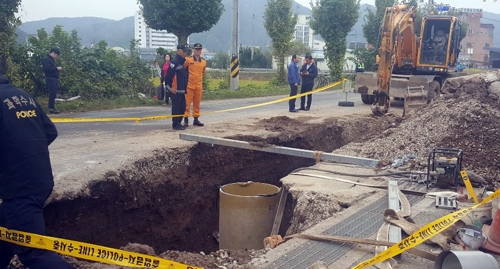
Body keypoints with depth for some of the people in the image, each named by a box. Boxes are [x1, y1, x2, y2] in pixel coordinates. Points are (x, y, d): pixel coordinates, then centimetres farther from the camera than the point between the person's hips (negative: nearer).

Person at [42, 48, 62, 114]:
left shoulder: (52, 59, 20)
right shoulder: (46, 59, -11)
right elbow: (47, 69, -23)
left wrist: (57, 69, 8)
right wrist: (56, 68, -17)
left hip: (54, 79, 10)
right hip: (50, 79, -10)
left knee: (53, 94, 10)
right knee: (52, 93, -11)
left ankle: (52, 107, 15)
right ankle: (51, 108, -8)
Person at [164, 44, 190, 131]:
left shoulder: (184, 62, 15)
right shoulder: (174, 61, -14)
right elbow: (169, 75, -18)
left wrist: (185, 87, 18)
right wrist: (170, 87, -16)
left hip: (182, 90, 9)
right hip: (175, 90, -9)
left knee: (182, 107, 11)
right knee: (176, 107, -4)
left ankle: (178, 123, 21)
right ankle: (175, 124, 3)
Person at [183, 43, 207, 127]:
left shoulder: (204, 61, 7)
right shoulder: (188, 59, -6)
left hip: (199, 86, 4)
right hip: (189, 85, -4)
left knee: (197, 103, 10)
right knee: (187, 103, -3)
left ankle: (196, 119, 18)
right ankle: (186, 119, 1)